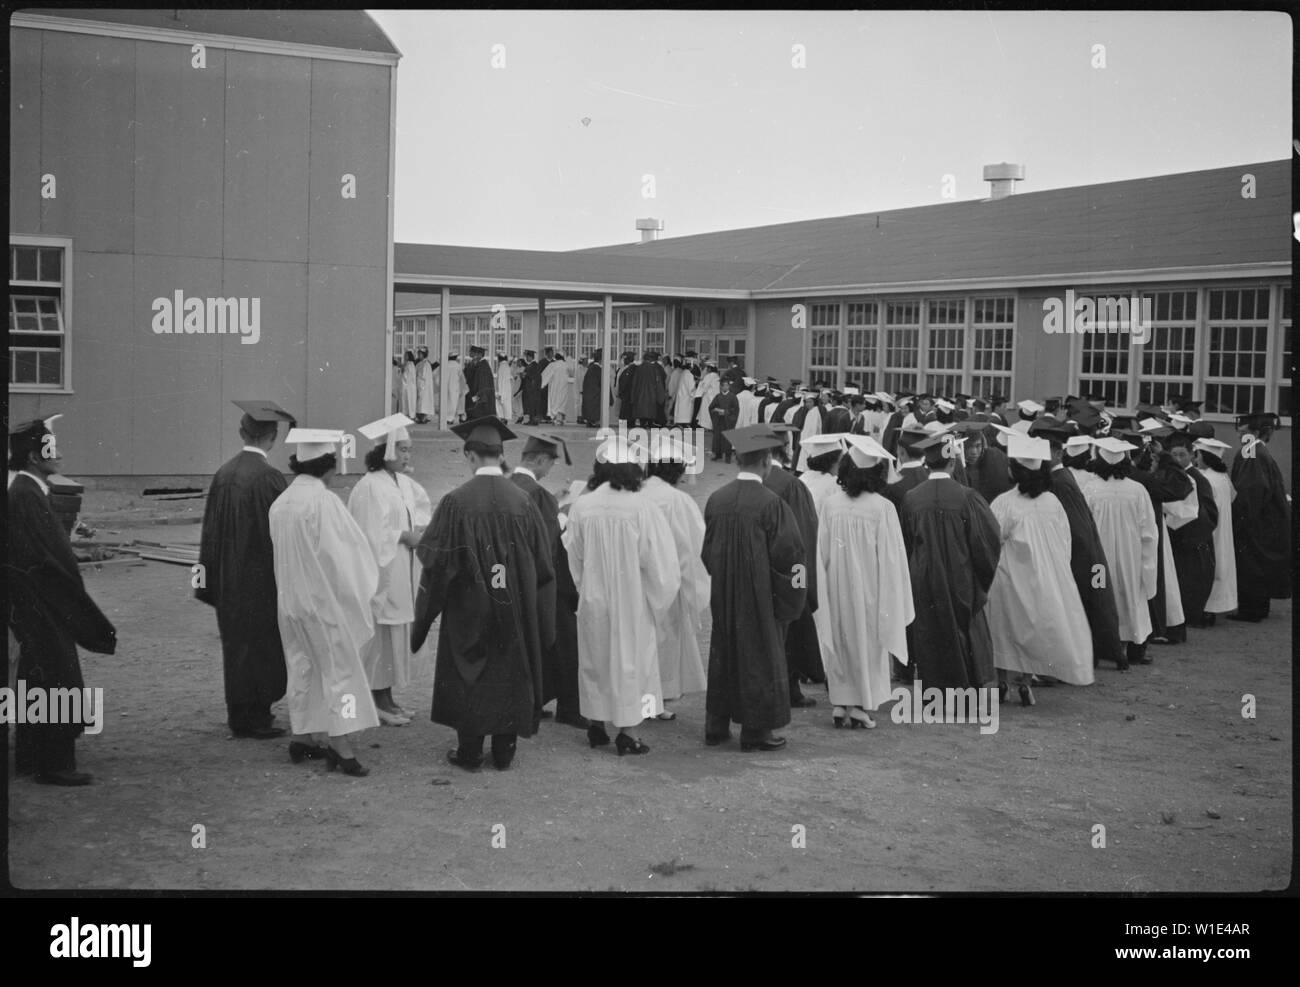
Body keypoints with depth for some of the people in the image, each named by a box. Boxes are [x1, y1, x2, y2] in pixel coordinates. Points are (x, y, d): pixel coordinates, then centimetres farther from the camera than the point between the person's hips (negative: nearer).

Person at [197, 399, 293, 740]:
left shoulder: (223, 475, 2)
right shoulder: (269, 478, -18)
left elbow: (211, 530, 9)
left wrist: (213, 582, 16)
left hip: (229, 581, 7)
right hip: (261, 580, -7)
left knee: (236, 644, 15)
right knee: (261, 645, 4)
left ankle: (239, 715, 25)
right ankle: (256, 718, 10)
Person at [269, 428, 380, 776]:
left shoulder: (281, 502, 4)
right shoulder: (323, 500, -19)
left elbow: (280, 554, 12)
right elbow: (340, 553, -17)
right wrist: (356, 597, -7)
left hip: (291, 599, 7)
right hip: (324, 597, -7)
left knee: (303, 666, 16)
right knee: (338, 667, 0)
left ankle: (303, 737, 22)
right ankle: (340, 744, -1)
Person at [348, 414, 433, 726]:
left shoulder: (403, 483, 9)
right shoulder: (370, 487, -17)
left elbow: (423, 507, 20)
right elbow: (374, 535, -21)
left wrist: (418, 529, 1)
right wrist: (405, 536, -13)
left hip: (401, 573, 9)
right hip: (379, 573, -9)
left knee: (396, 633, 12)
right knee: (379, 634, -3)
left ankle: (386, 698, 20)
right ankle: (377, 703, 5)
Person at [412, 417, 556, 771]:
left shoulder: (456, 501, -14)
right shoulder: (522, 501, -5)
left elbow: (436, 560, -8)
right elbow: (542, 562, 2)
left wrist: (427, 608, 5)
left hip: (468, 609, -2)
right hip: (515, 609, 2)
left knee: (469, 675, 10)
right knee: (510, 674, 13)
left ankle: (469, 751, 15)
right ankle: (504, 751, 19)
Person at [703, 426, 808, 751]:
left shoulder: (715, 500, -2)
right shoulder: (770, 503, -18)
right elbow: (789, 553, -14)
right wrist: (790, 596, 0)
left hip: (723, 596, 5)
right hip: (759, 597, -5)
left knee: (723, 654, 15)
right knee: (759, 657, 6)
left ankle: (716, 726, 21)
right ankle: (755, 730, 12)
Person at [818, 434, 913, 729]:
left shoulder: (829, 505, -8)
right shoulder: (882, 508, -15)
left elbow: (821, 553, -2)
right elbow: (891, 557, -10)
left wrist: (823, 590, 8)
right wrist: (892, 599, 0)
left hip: (838, 589, 2)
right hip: (869, 591, -2)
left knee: (840, 643, 15)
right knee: (868, 645, 10)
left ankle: (839, 704, 18)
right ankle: (862, 705, 14)